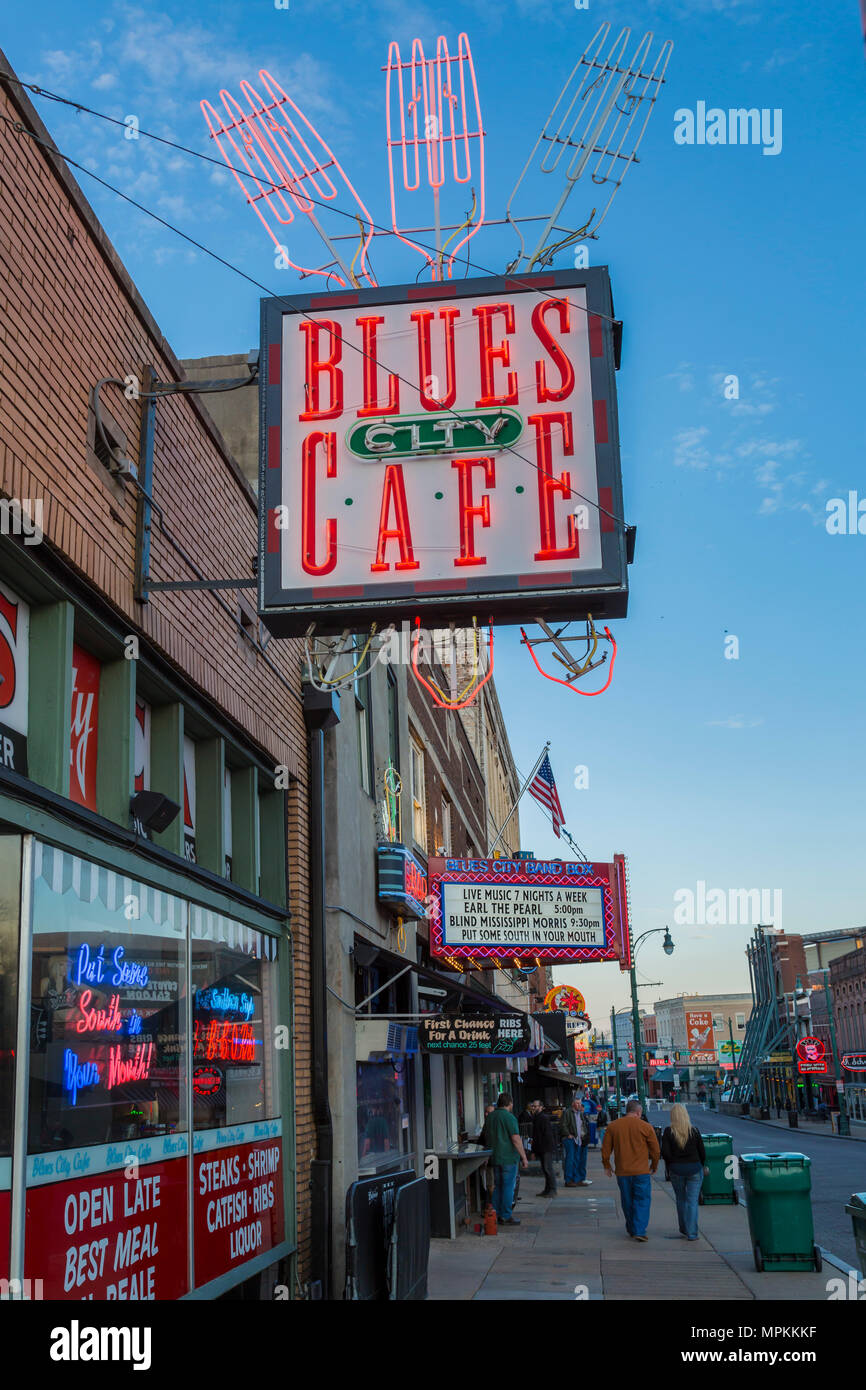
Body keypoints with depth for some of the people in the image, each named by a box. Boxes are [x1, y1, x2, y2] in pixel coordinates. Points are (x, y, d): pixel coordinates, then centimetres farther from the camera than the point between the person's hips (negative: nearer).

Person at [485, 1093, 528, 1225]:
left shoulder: (489, 1118, 10)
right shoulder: (509, 1117, -14)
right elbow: (516, 1139, -18)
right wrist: (524, 1157, -13)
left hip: (495, 1158, 7)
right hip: (509, 1157, -7)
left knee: (498, 1186, 14)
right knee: (508, 1187, -2)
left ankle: (496, 1214, 17)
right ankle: (506, 1217, 0)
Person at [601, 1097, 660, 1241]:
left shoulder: (612, 1126, 2)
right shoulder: (646, 1127, -5)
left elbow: (606, 1149, 5)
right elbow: (655, 1150, 0)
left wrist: (607, 1166, 17)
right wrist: (654, 1166, 15)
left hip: (622, 1172, 3)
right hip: (641, 1171, -3)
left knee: (627, 1202, 16)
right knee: (642, 1201, 3)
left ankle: (631, 1229, 27)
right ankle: (639, 1231, -7)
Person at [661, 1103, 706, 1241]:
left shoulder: (668, 1132, -7)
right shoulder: (694, 1131, -5)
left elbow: (665, 1153, -12)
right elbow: (702, 1152, -1)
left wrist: (671, 1165, 5)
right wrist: (700, 1167, 14)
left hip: (676, 1169, 1)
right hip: (694, 1169, -1)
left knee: (681, 1199, 19)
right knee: (692, 1201, 4)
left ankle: (684, 1229, 27)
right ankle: (692, 1233, -1)